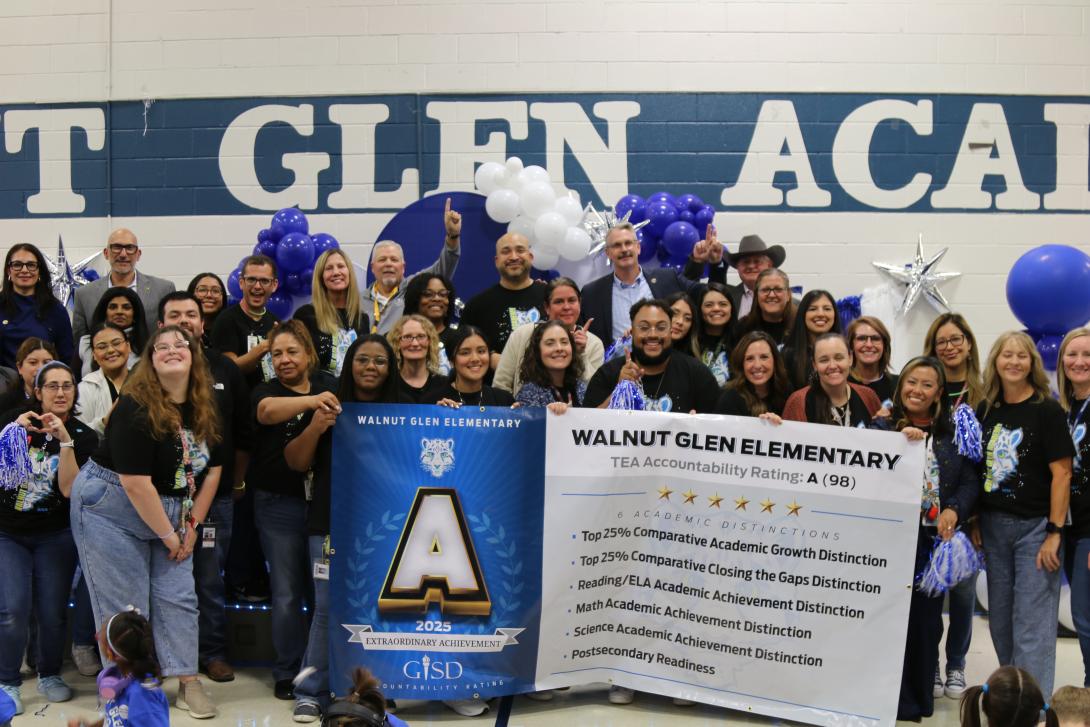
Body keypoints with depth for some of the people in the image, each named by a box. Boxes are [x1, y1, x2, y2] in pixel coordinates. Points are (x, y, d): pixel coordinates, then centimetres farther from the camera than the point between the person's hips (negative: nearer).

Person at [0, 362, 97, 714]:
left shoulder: (83, 436, -4)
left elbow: (69, 489, -15)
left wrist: (65, 441, -23)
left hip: (54, 536, 0)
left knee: (52, 612, -1)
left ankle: (49, 675, 22)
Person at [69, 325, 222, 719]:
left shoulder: (205, 411, -2)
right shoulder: (136, 408, -23)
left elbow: (212, 470, 5)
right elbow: (136, 483, -25)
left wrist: (191, 525, 0)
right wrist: (168, 536, -18)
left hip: (170, 512, 6)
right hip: (111, 507, -6)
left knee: (178, 597, 5)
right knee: (125, 607, 0)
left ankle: (189, 683, 13)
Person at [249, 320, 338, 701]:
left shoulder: (330, 386, 4)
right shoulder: (267, 391, -3)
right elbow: (268, 410, -27)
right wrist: (312, 401, -45)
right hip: (280, 503, -1)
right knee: (287, 592, 4)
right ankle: (288, 672, 18)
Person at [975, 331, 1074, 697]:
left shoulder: (1047, 410, -7)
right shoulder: (986, 410, 7)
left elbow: (1062, 473, -11)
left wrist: (1054, 532, -15)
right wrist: (975, 521, 7)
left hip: (1034, 526, -5)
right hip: (994, 525, 6)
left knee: (1032, 622, -5)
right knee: (999, 618, 14)